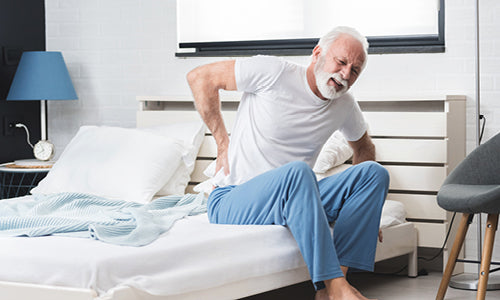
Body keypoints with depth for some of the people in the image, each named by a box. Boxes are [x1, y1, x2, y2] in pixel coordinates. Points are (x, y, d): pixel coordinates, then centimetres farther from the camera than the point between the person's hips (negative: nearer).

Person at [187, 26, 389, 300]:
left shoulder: (345, 107, 7)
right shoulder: (274, 73, -12)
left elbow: (363, 146, 28)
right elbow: (200, 77, -6)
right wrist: (222, 143, -7)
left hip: (292, 200, 6)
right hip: (231, 202, -6)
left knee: (375, 172, -11)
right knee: (297, 171, -38)